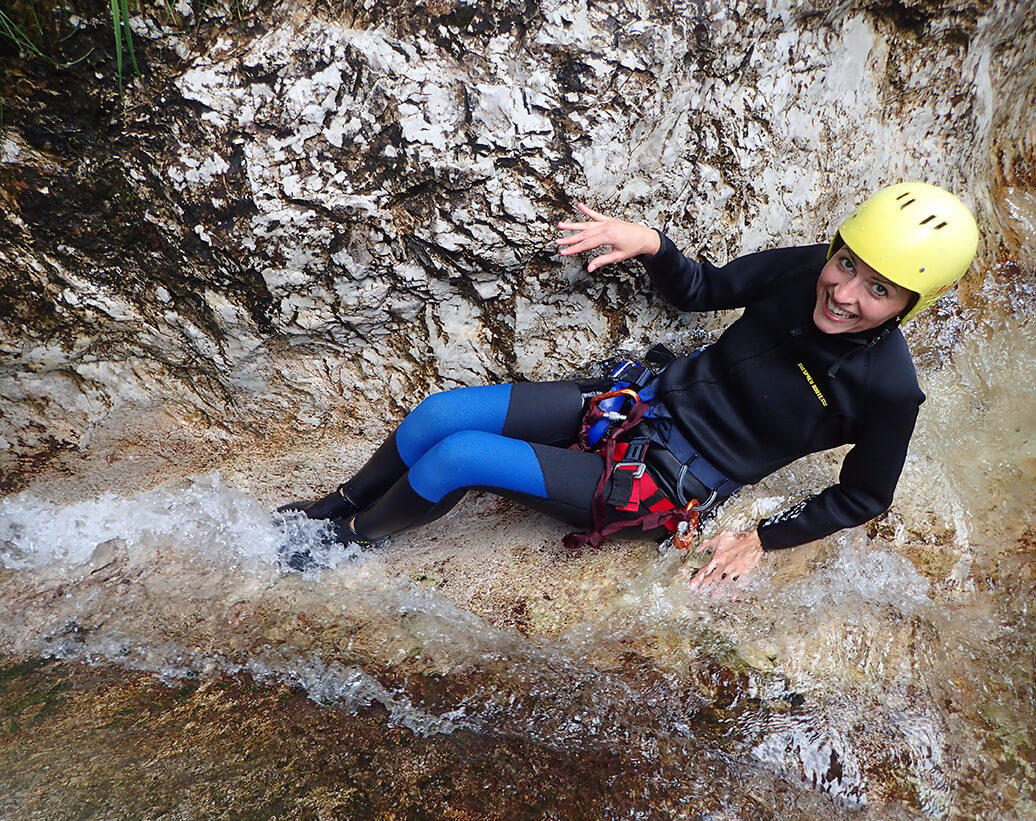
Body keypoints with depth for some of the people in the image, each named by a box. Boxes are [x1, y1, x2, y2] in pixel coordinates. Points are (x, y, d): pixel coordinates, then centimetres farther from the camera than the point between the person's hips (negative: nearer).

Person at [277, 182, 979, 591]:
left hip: (669, 484, -5)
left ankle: (350, 539, 13)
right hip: (646, 402, 5)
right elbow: (704, 290, 8)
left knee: (458, 458, -19)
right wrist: (649, 244, -10)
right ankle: (337, 505, 23)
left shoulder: (888, 389, -16)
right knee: (438, 414, -7)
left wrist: (762, 541, -4)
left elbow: (864, 497, -2)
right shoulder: (804, 270, -6)